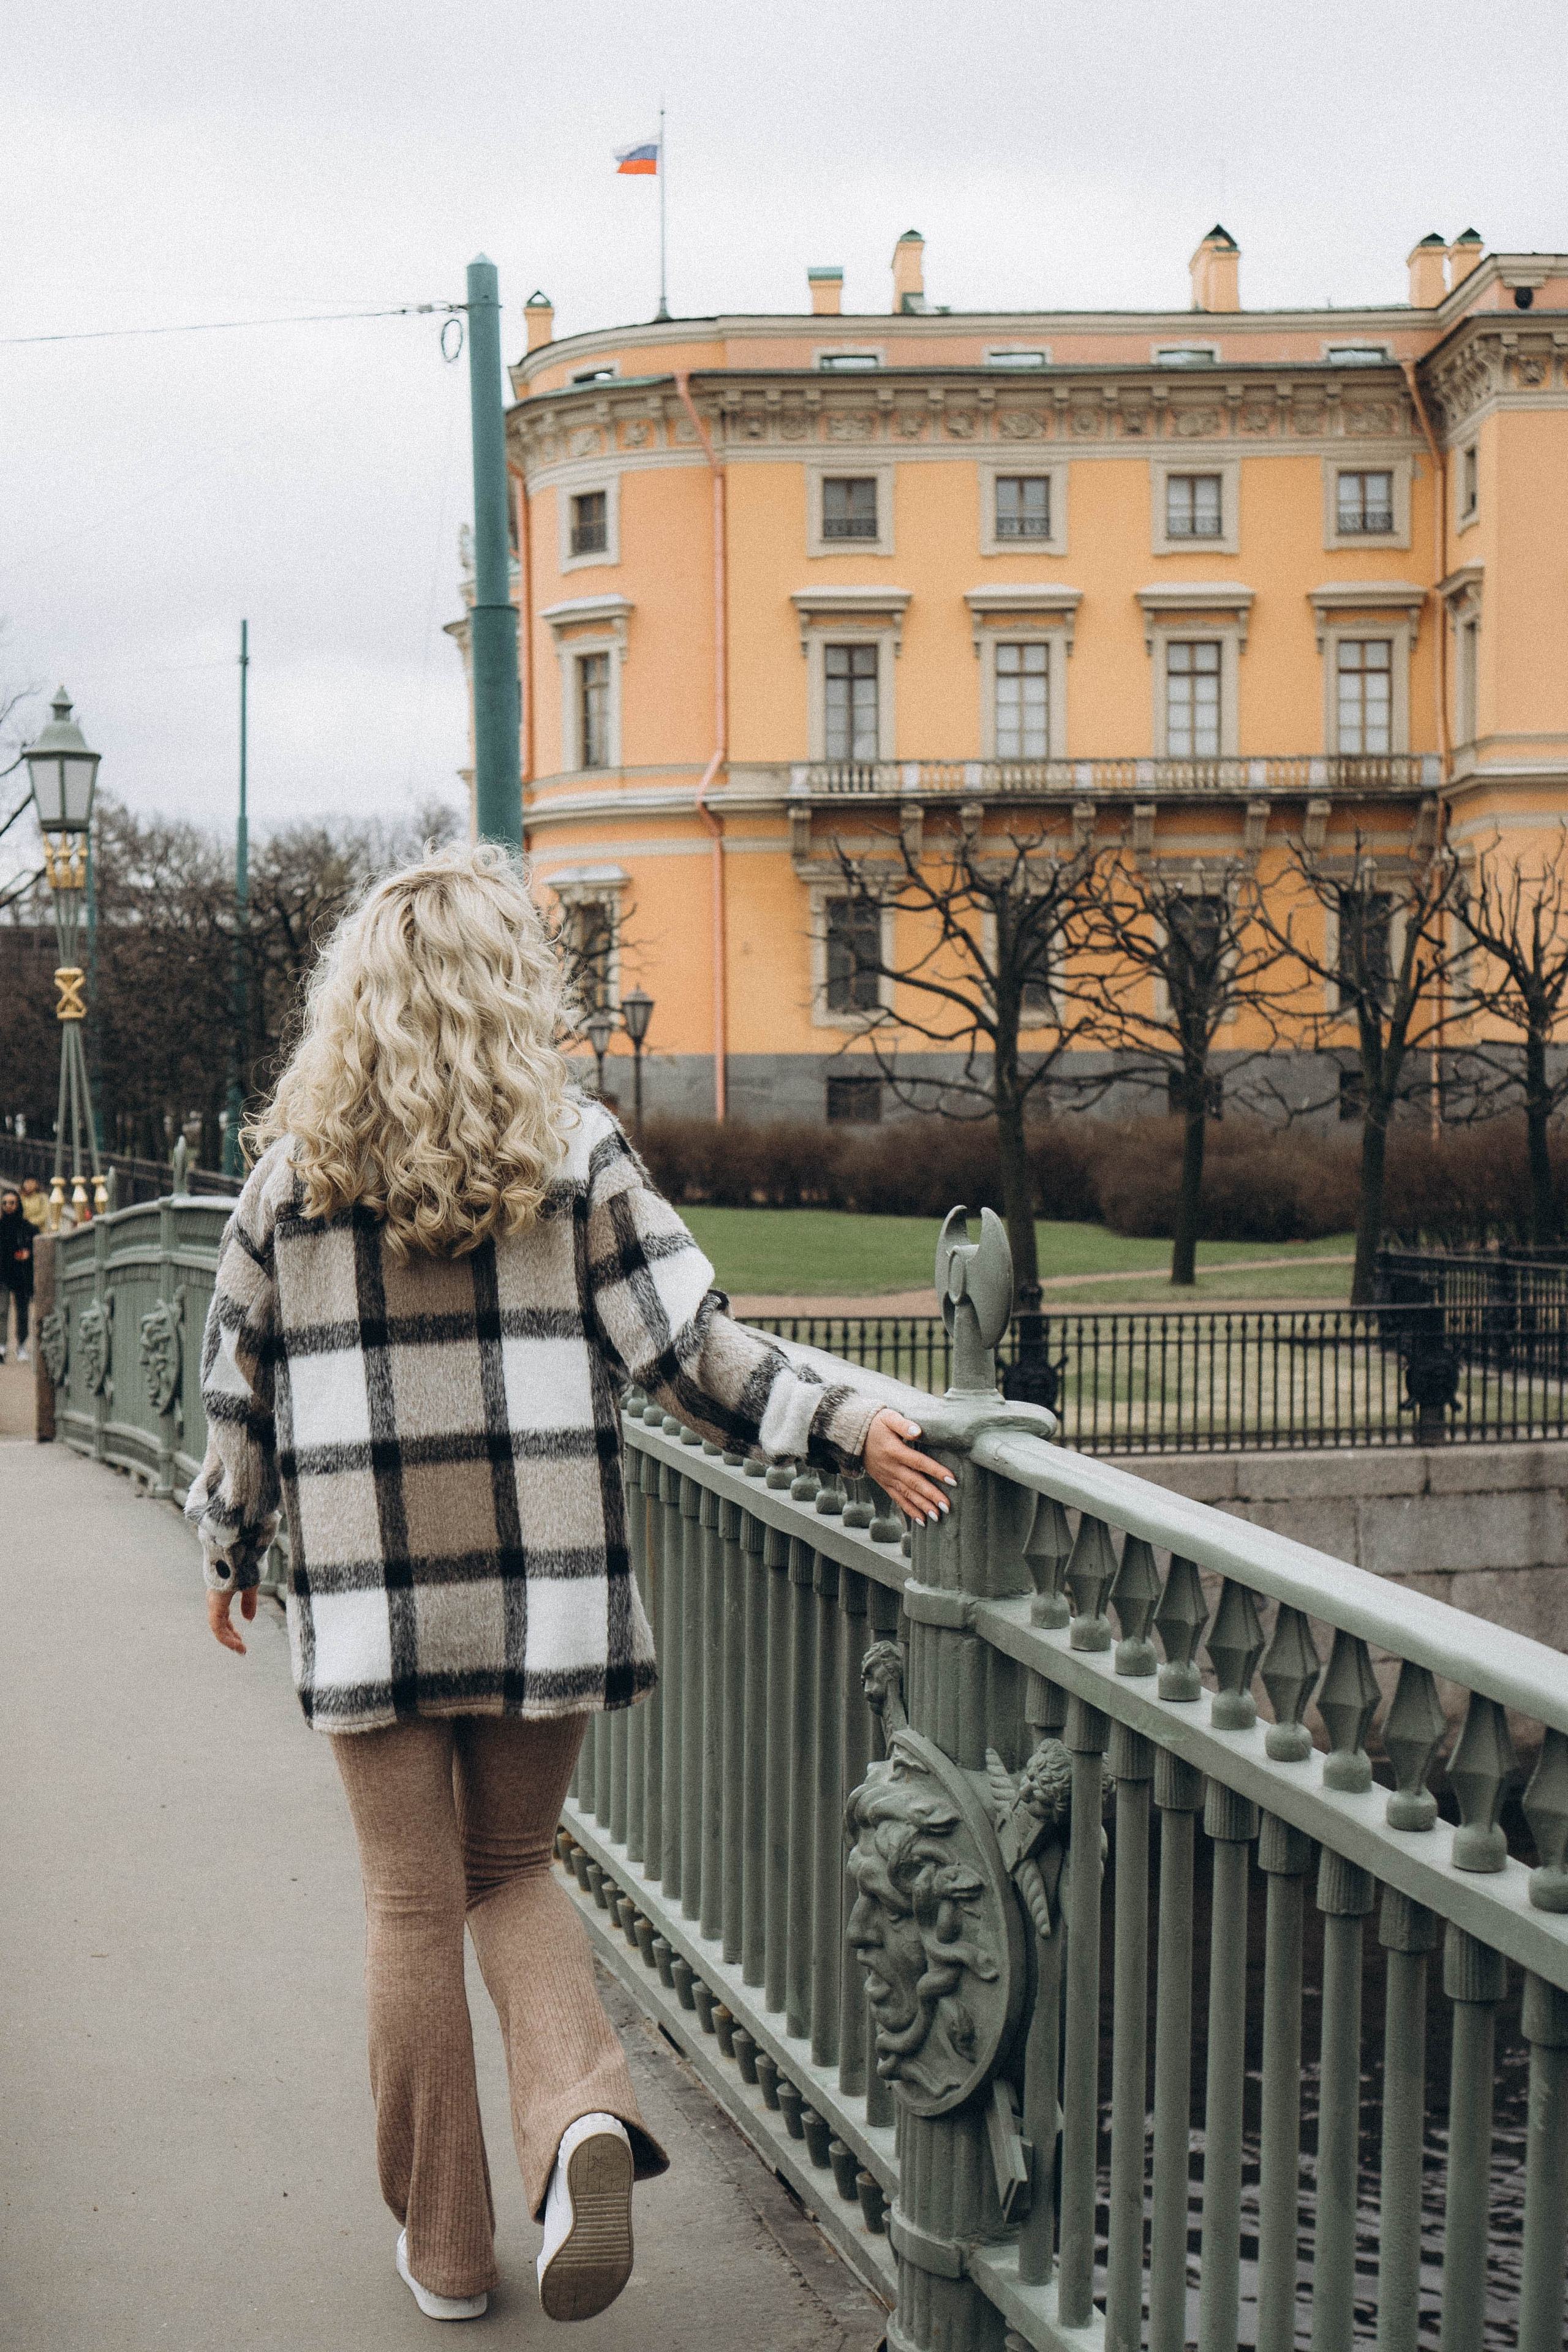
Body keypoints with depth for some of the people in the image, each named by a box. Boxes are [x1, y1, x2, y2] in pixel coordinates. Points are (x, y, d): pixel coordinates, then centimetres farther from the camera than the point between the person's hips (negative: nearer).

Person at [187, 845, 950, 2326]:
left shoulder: (296, 1167, 2)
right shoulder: (574, 1150, -2)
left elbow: (240, 1383, 8)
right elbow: (683, 1344, -9)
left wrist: (230, 1550, 21)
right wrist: (840, 1423, -6)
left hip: (367, 1593, 0)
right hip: (539, 1586, 0)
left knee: (413, 1902, 11)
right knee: (513, 1868, 19)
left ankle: (443, 2248, 20)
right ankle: (581, 2109, -7)